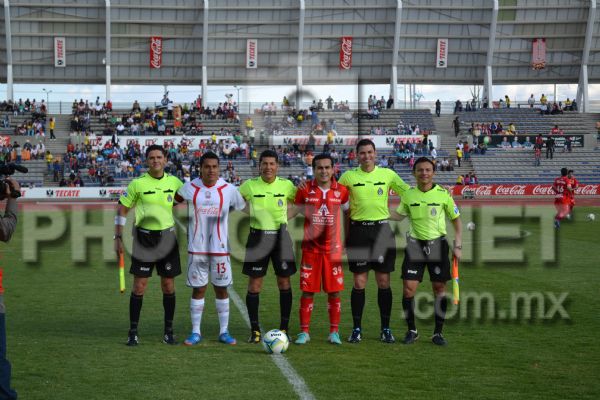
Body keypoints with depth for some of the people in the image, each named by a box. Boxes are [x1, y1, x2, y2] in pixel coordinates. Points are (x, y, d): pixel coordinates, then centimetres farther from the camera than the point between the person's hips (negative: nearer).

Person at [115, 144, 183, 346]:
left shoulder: (174, 182, 2)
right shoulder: (138, 183, -5)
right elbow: (122, 209, 1)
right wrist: (118, 238, -4)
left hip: (167, 237, 2)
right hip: (144, 237, -2)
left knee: (168, 286, 6)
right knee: (139, 286, -2)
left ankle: (168, 331, 16)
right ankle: (133, 331, 7)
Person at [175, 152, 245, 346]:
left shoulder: (229, 189, -2)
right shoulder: (189, 188, -2)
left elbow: (243, 207, 9)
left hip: (220, 248, 0)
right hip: (197, 248, 0)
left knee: (221, 288, 6)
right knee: (198, 289, 4)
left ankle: (224, 332, 16)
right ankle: (195, 332, 13)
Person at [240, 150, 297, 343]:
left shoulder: (286, 185, -2)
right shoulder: (249, 186, -4)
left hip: (280, 236, 1)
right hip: (257, 236, -1)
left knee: (284, 282, 3)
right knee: (254, 284, 0)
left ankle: (284, 328, 14)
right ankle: (254, 329, 10)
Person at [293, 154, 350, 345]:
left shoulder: (342, 191, 1)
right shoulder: (304, 190, -2)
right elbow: (295, 211, 10)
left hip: (333, 248, 1)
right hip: (310, 248, -1)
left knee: (334, 291, 3)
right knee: (307, 291, 1)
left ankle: (334, 332, 13)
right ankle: (304, 332, 9)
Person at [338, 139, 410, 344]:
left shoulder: (387, 174, 4)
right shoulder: (349, 176, 2)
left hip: (382, 229, 1)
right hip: (358, 230, -1)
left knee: (384, 282, 3)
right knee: (359, 283, 1)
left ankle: (385, 329, 12)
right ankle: (356, 329, 11)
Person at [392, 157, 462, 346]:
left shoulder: (443, 194, -4)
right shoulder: (408, 195, 1)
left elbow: (456, 219, 4)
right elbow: (399, 215, 17)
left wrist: (457, 246, -2)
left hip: (437, 244, -1)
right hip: (415, 244, 1)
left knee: (439, 288, 0)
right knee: (408, 288, -5)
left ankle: (438, 332, 12)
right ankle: (411, 330, 11)